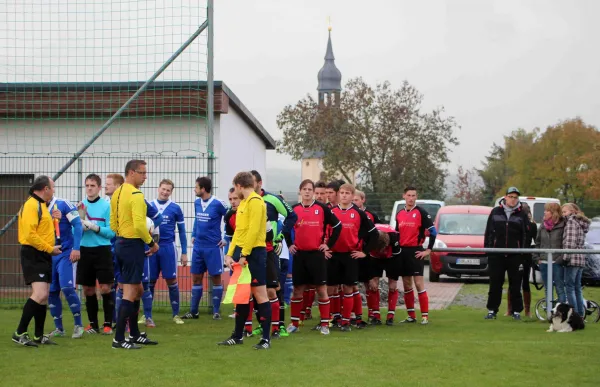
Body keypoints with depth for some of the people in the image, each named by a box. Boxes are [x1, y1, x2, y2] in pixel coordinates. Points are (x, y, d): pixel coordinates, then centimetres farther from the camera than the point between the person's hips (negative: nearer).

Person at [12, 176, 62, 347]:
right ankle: (19, 333, -14)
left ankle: (39, 336, 17)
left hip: (43, 256, 10)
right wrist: (50, 249, -16)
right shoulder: (31, 205, -14)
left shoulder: (41, 205, 19)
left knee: (43, 296, 11)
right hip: (33, 255, -10)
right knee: (39, 294, -18)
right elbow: (30, 235, -22)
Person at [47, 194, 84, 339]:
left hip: (66, 254, -6)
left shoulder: (63, 204, -9)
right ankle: (59, 328, 15)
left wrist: (76, 248, -17)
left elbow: (77, 225, -11)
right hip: (49, 255, 6)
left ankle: (78, 325, -2)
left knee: (67, 288, -15)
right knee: (51, 292, 5)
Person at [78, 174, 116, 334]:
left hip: (102, 250, -4)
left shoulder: (106, 206, -4)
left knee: (105, 288, -6)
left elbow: (111, 232, -7)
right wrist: (81, 225, -12)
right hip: (85, 250, 4)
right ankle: (93, 324, 18)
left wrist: (95, 227, -20)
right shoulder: (80, 205, 7)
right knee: (88, 290, 8)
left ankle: (108, 324, 3)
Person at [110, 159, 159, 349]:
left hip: (121, 243, 10)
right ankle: (119, 339, -5)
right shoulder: (136, 195, -16)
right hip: (133, 245, -10)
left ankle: (135, 334, 25)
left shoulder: (117, 193, 13)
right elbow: (139, 224, -24)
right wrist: (151, 242, -12)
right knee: (130, 293, -6)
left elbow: (113, 223, 16)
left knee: (137, 290, 18)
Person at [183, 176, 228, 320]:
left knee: (216, 278, 1)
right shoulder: (197, 203, 6)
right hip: (198, 247, 6)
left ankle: (216, 311, 9)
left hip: (213, 247, -6)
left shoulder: (217, 204, -13)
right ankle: (193, 311, 15)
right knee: (196, 278, 8)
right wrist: (194, 235, 13)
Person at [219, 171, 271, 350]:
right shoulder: (243, 203, 17)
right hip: (241, 252, 9)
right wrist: (230, 254, 10)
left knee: (259, 294, -6)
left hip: (253, 253, -9)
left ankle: (266, 338, -3)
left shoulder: (255, 201, -12)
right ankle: (238, 336, 20)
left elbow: (253, 230, -19)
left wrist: (244, 254, -20)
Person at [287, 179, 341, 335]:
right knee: (297, 289, 6)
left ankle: (325, 324, 4)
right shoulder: (294, 209, 5)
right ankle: (294, 323, 15)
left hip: (317, 253, -2)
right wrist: (289, 244, 6)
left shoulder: (322, 208, -1)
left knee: (321, 289, -1)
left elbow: (337, 226, 3)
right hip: (299, 254, 2)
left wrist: (329, 244, 0)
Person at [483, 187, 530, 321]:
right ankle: (492, 310, 9)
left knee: (515, 285, 4)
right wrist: (487, 248, 2)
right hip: (496, 254, 1)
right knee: (495, 284, 4)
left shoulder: (522, 214, 4)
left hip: (515, 255, -1)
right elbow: (488, 232, 9)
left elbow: (526, 235, 2)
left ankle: (516, 311, 10)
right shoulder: (496, 212, 8)